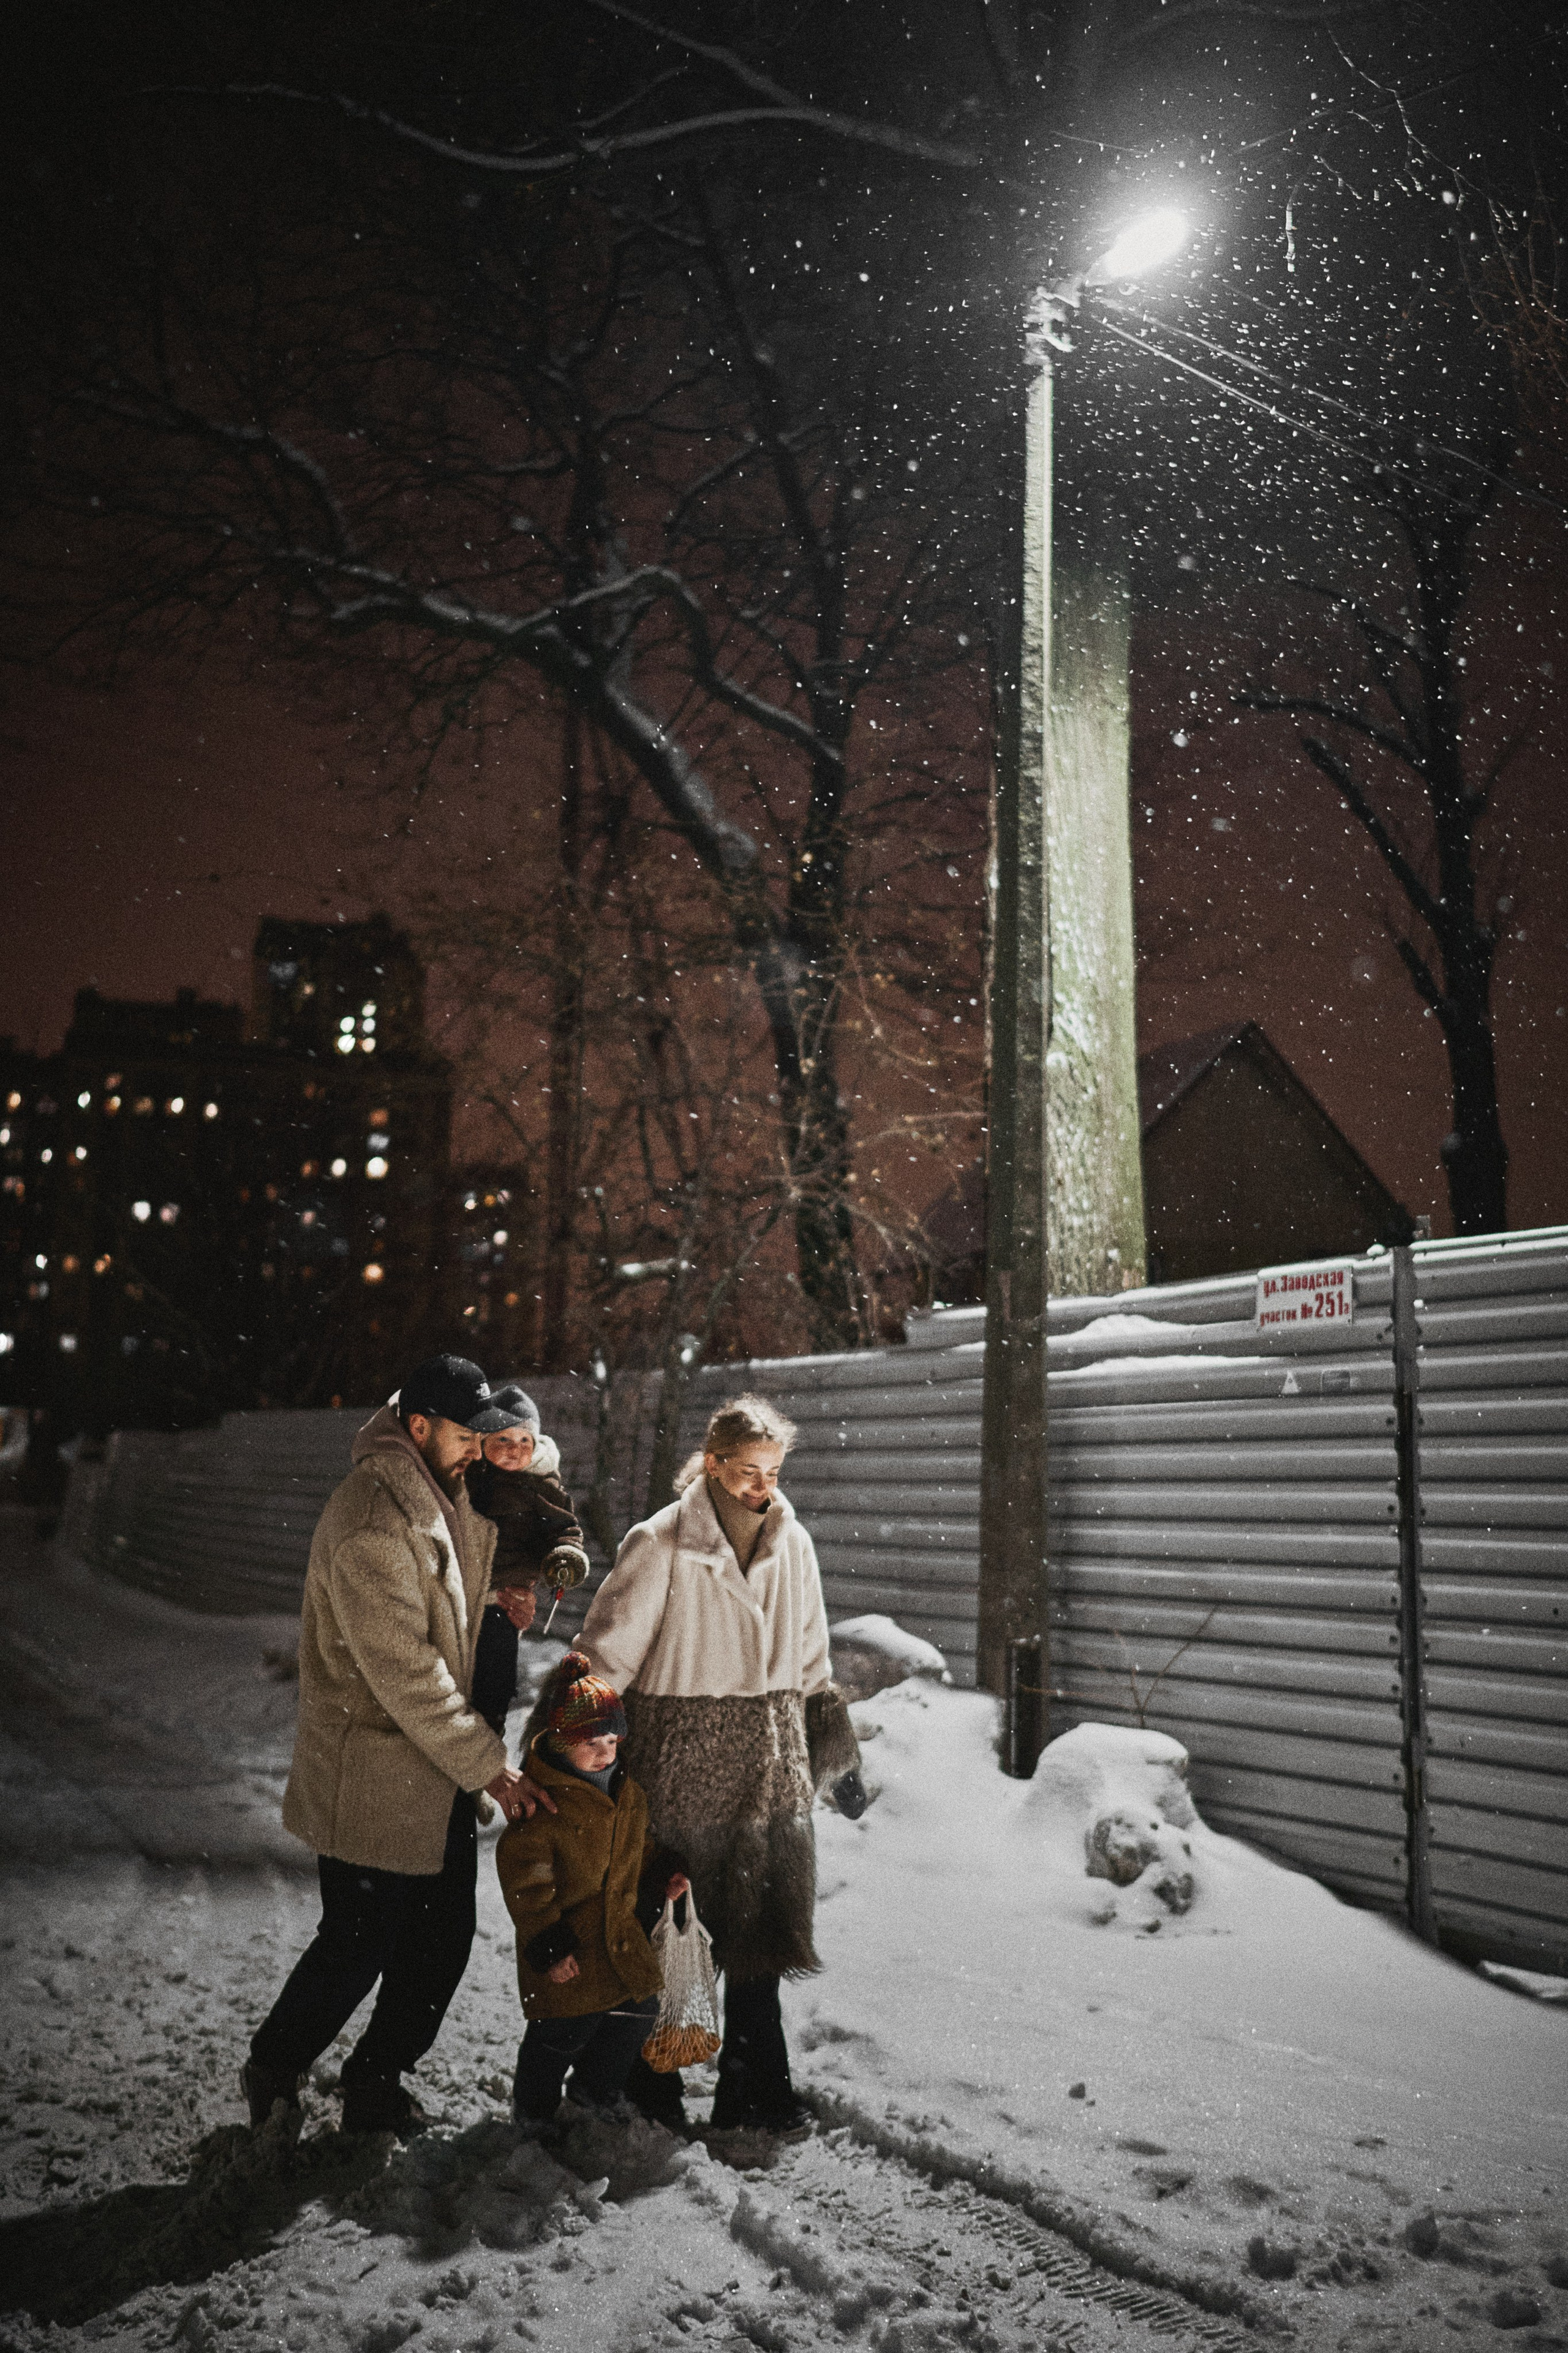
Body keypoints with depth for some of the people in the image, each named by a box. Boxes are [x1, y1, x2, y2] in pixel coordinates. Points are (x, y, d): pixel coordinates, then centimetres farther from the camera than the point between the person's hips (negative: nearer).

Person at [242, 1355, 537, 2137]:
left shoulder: (443, 1491, 6)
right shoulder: (371, 1524, -24)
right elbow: (403, 1672, -24)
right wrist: (487, 1763, -19)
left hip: (440, 1771, 9)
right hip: (374, 1774, -9)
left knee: (443, 1939, 13)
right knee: (358, 1946, 5)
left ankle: (377, 2087, 31)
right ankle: (273, 2072, 30)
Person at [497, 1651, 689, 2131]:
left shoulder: (627, 1787, 3)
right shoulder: (542, 1802, -21)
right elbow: (525, 1883, -18)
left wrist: (664, 1874, 3)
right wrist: (547, 1946, -18)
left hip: (624, 1933, 7)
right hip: (566, 1943, -7)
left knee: (639, 2011, 12)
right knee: (565, 2031, -2)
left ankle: (596, 2087, 38)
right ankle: (533, 2109, 26)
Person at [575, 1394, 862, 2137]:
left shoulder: (791, 1544, 5)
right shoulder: (662, 1545, -11)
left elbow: (810, 1659, 16)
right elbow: (607, 1651, -10)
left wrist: (836, 1749, 19)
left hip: (768, 1764, 4)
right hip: (682, 1756, -4)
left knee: (759, 1924, 9)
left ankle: (755, 2089, 23)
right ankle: (649, 2079, 27)